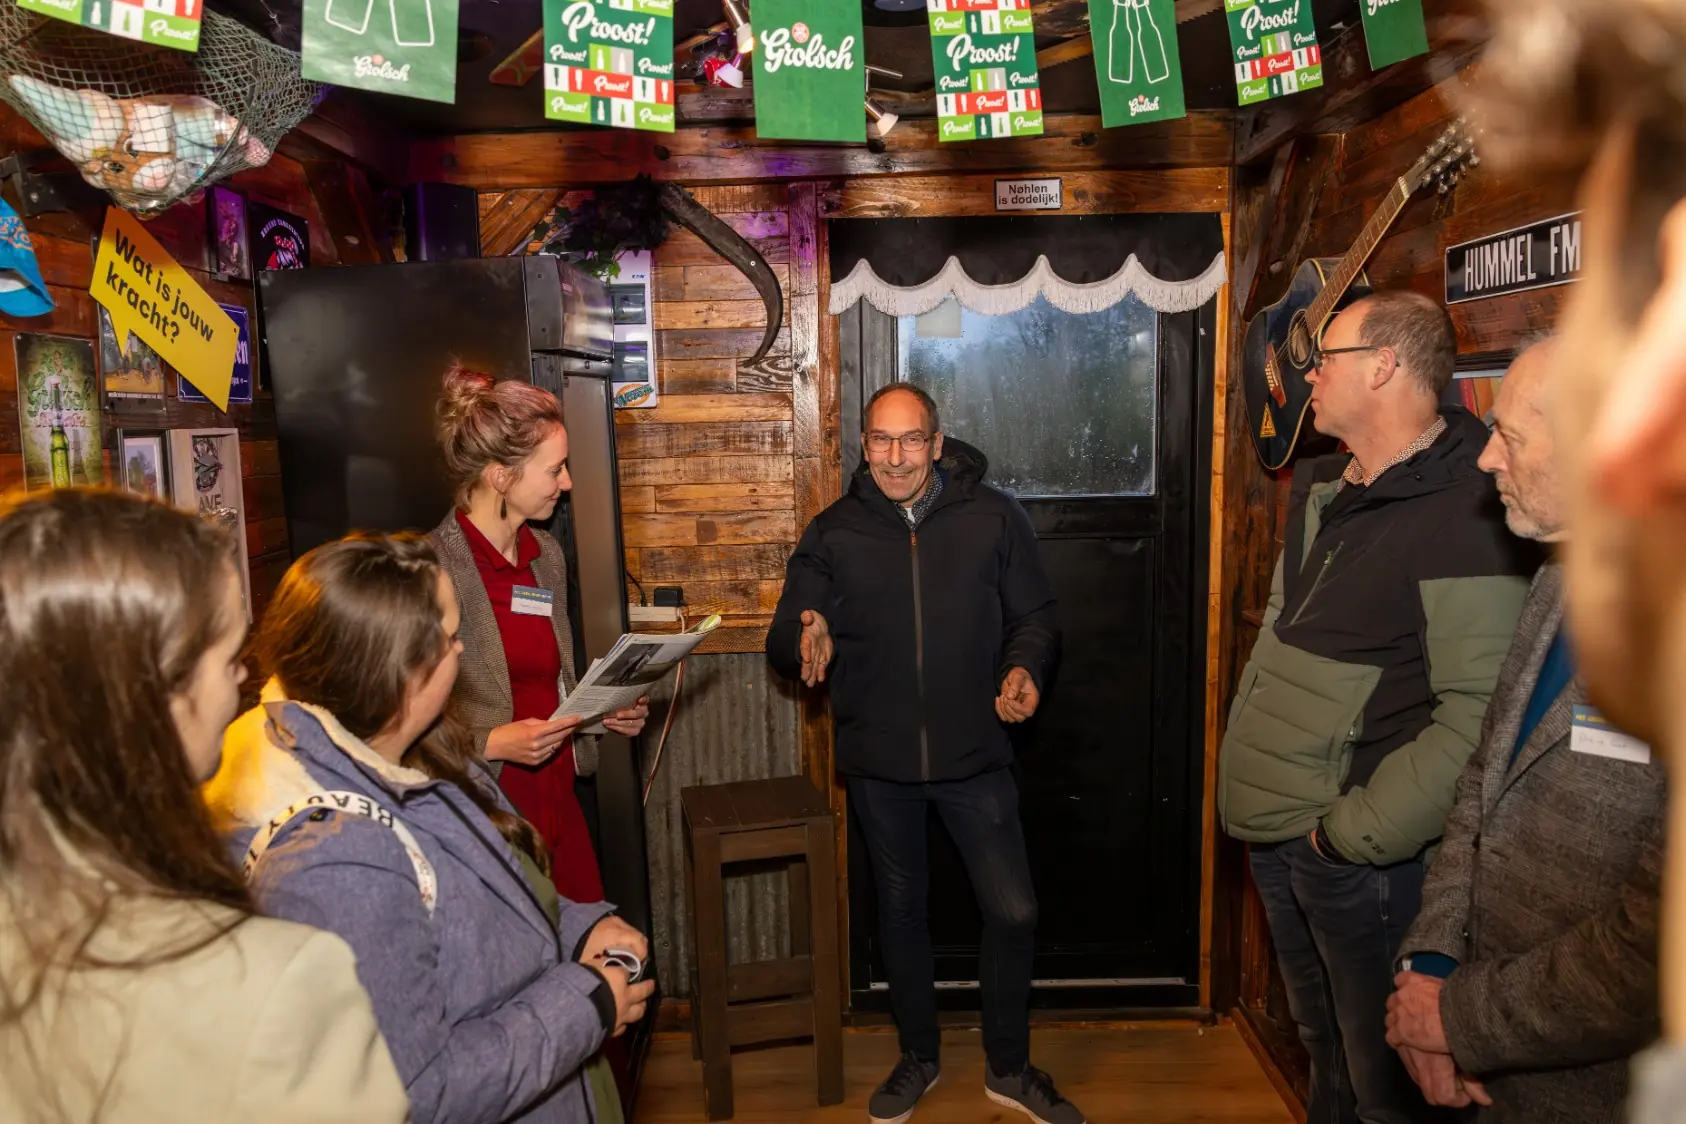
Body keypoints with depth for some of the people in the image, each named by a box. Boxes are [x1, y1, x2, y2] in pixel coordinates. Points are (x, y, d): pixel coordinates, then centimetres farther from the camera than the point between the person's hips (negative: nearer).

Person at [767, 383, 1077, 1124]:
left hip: (975, 756, -1)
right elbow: (783, 644, -4)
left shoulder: (992, 517, -4)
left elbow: (1036, 615, 2)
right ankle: (919, 1057, 41)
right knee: (900, 913, 17)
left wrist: (1025, 669, -18)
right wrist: (806, 644, -28)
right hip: (878, 763, 1)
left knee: (1013, 912, 3)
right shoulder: (833, 534, -2)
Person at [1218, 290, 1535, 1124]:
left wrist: (1358, 832, -20)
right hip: (1273, 829, 8)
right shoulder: (1320, 489, 8)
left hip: (1359, 848, -8)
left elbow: (1478, 716, -25)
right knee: (1320, 1049, 25)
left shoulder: (1464, 514, -19)